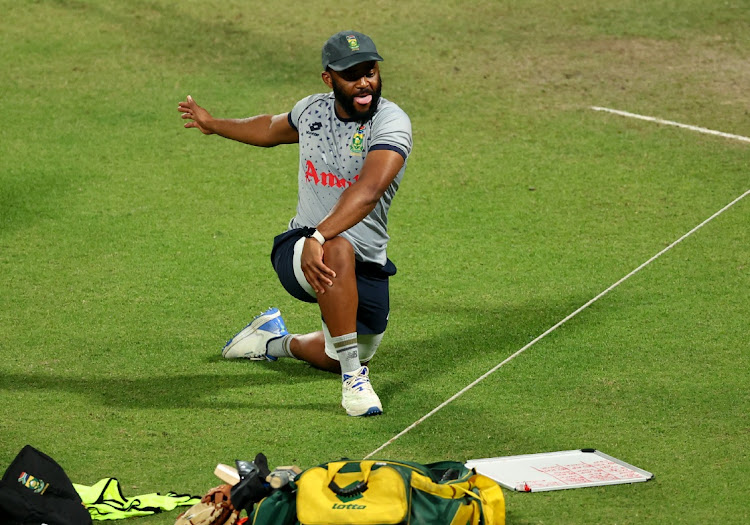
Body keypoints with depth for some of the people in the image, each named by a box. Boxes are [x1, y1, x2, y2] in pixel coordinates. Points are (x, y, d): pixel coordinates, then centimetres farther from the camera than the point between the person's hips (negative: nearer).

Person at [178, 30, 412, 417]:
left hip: (366, 269, 0)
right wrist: (214, 125, 42)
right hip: (297, 252, 0)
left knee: (349, 356, 16)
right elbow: (271, 129, 26)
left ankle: (279, 342, 48)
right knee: (338, 249, -37)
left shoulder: (391, 122, -18)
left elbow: (368, 191, -36)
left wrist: (320, 235, -51)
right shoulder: (312, 110, -1)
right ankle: (353, 379, -30)